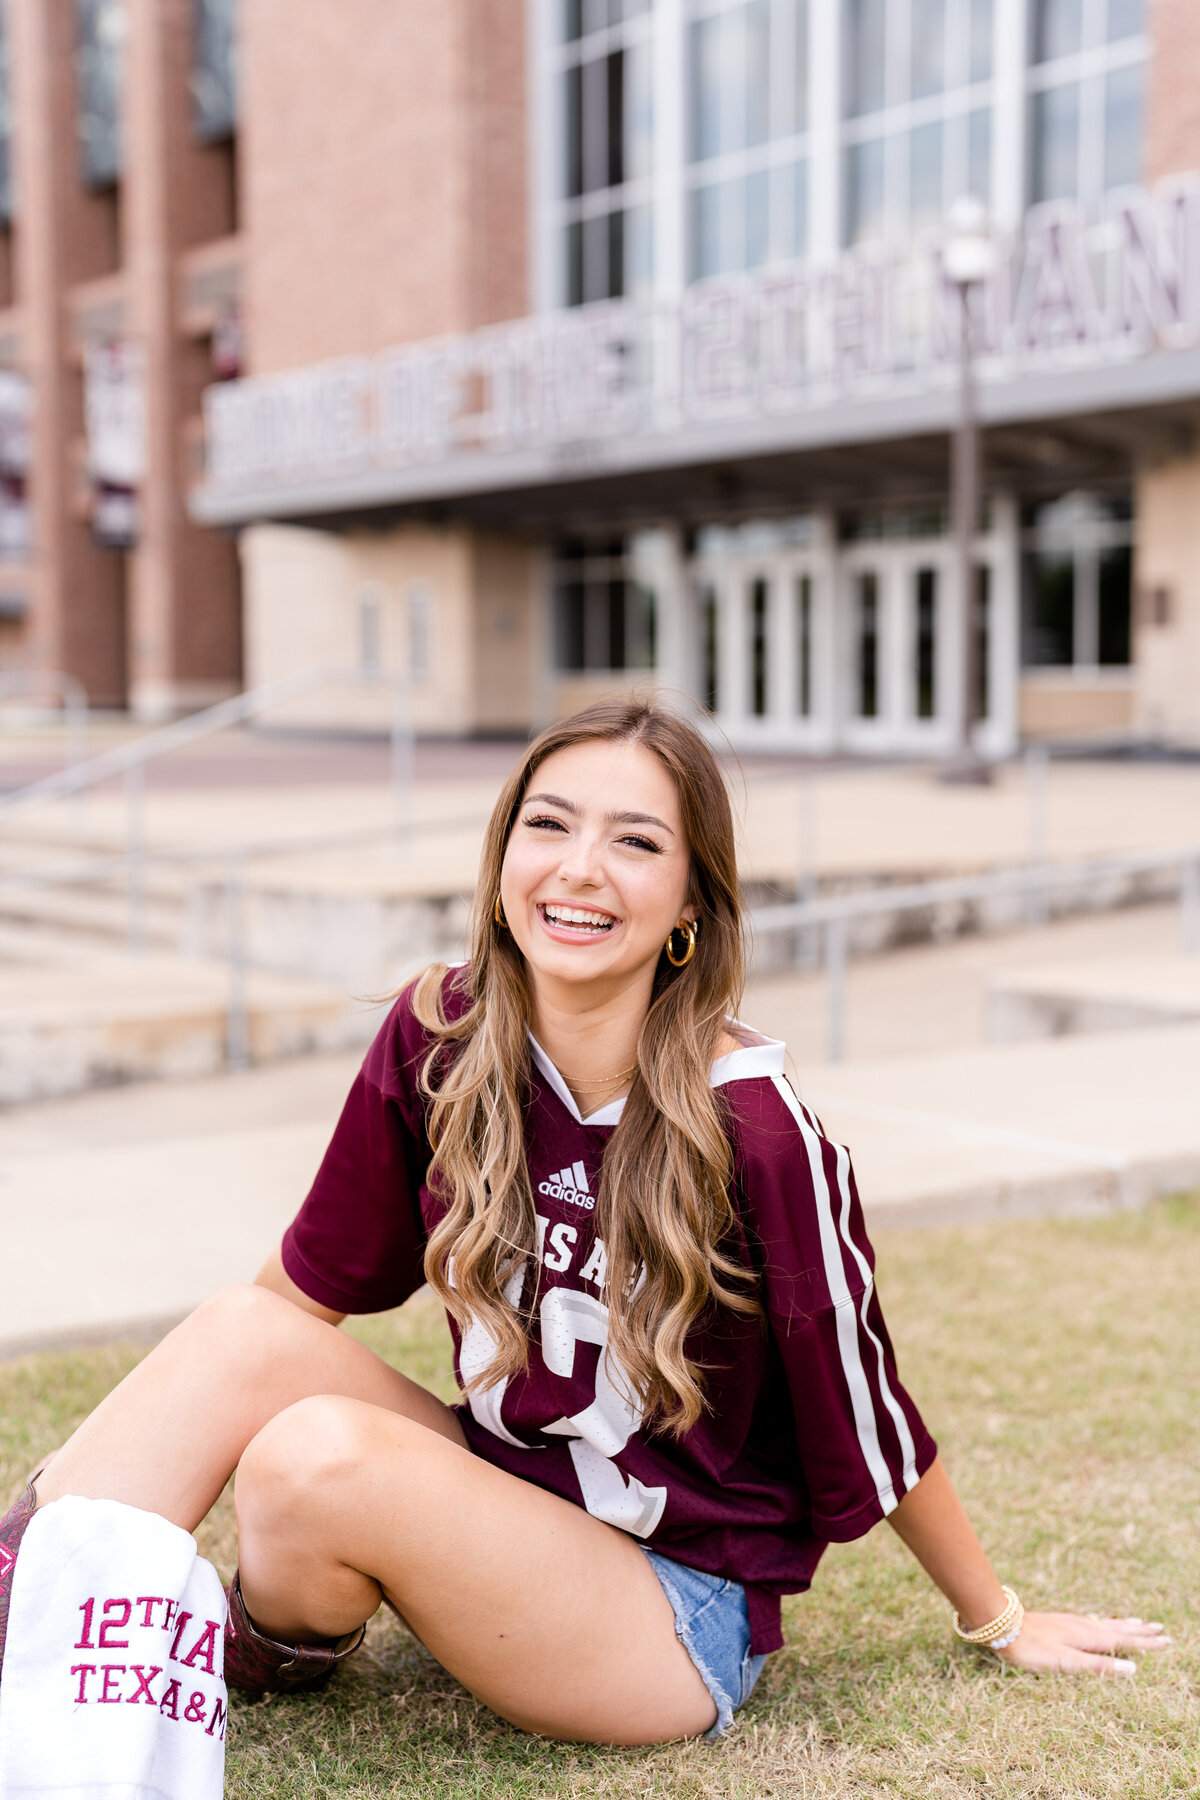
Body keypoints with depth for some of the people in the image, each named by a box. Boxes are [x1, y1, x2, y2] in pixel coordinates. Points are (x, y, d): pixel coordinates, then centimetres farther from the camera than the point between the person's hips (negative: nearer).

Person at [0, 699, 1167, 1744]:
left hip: (677, 1612, -5)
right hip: (508, 1511, 5)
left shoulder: (752, 1128, -22)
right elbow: (307, 1287, 3)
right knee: (245, 1334, -18)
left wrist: (997, 1622, 4)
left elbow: (869, 1421, -9)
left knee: (318, 1455, -26)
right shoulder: (437, 1040, -9)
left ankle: (275, 1655, 6)